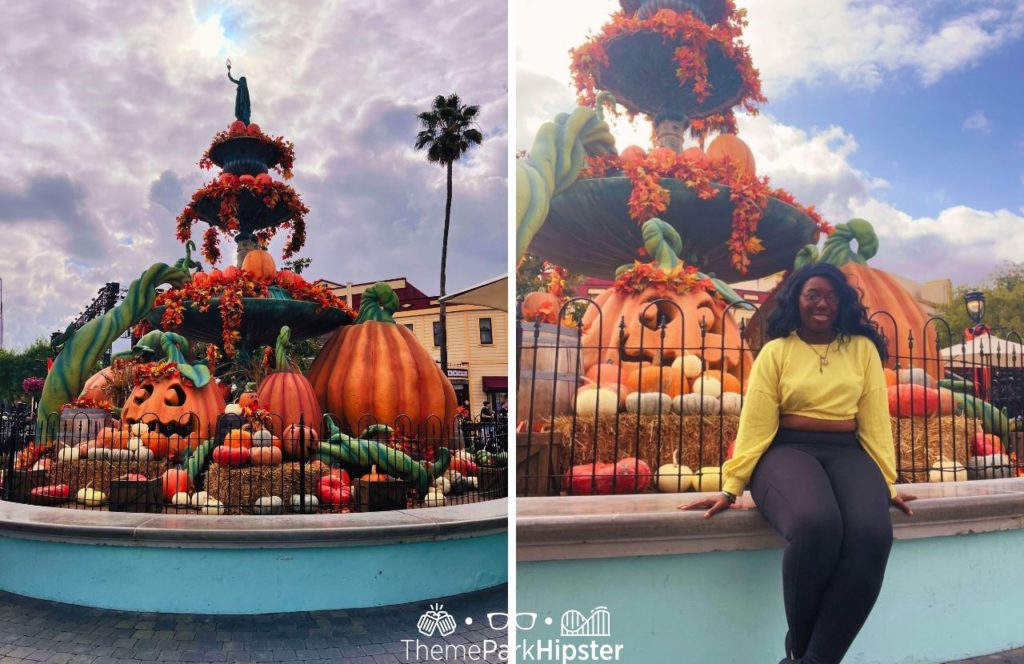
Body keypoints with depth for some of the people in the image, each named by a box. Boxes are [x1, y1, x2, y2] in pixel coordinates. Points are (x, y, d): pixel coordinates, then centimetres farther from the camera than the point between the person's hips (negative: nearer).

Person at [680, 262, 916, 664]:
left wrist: (886, 484, 4)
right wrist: (731, 488, -8)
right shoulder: (776, 351, 6)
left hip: (847, 454, 3)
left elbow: (874, 419, 10)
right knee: (817, 527, -35)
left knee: (871, 535, -31)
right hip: (788, 452, -2)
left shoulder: (863, 348, 13)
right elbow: (755, 423, -1)